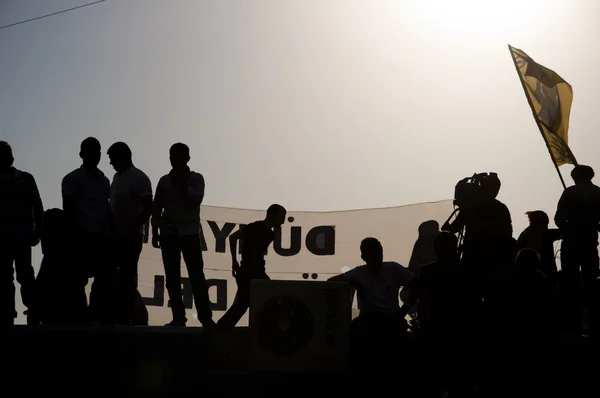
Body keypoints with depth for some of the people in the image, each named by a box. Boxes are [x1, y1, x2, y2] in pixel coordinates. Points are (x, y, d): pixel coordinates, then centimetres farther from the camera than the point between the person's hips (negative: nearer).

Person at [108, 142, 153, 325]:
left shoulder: (139, 178, -9)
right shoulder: (117, 177, 13)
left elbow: (148, 208, -14)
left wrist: (133, 229, -16)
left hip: (130, 238, -8)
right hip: (114, 236, 8)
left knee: (127, 278, -2)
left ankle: (125, 318, 3)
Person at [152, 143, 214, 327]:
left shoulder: (196, 178, 6)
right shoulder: (164, 180, 11)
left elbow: (196, 199, -9)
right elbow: (156, 208, 11)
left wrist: (183, 184, -7)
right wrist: (155, 231, 4)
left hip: (190, 232, -2)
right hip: (169, 233, 2)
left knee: (197, 275, -7)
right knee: (172, 277, 0)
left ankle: (205, 317, -7)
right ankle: (178, 317, 3)